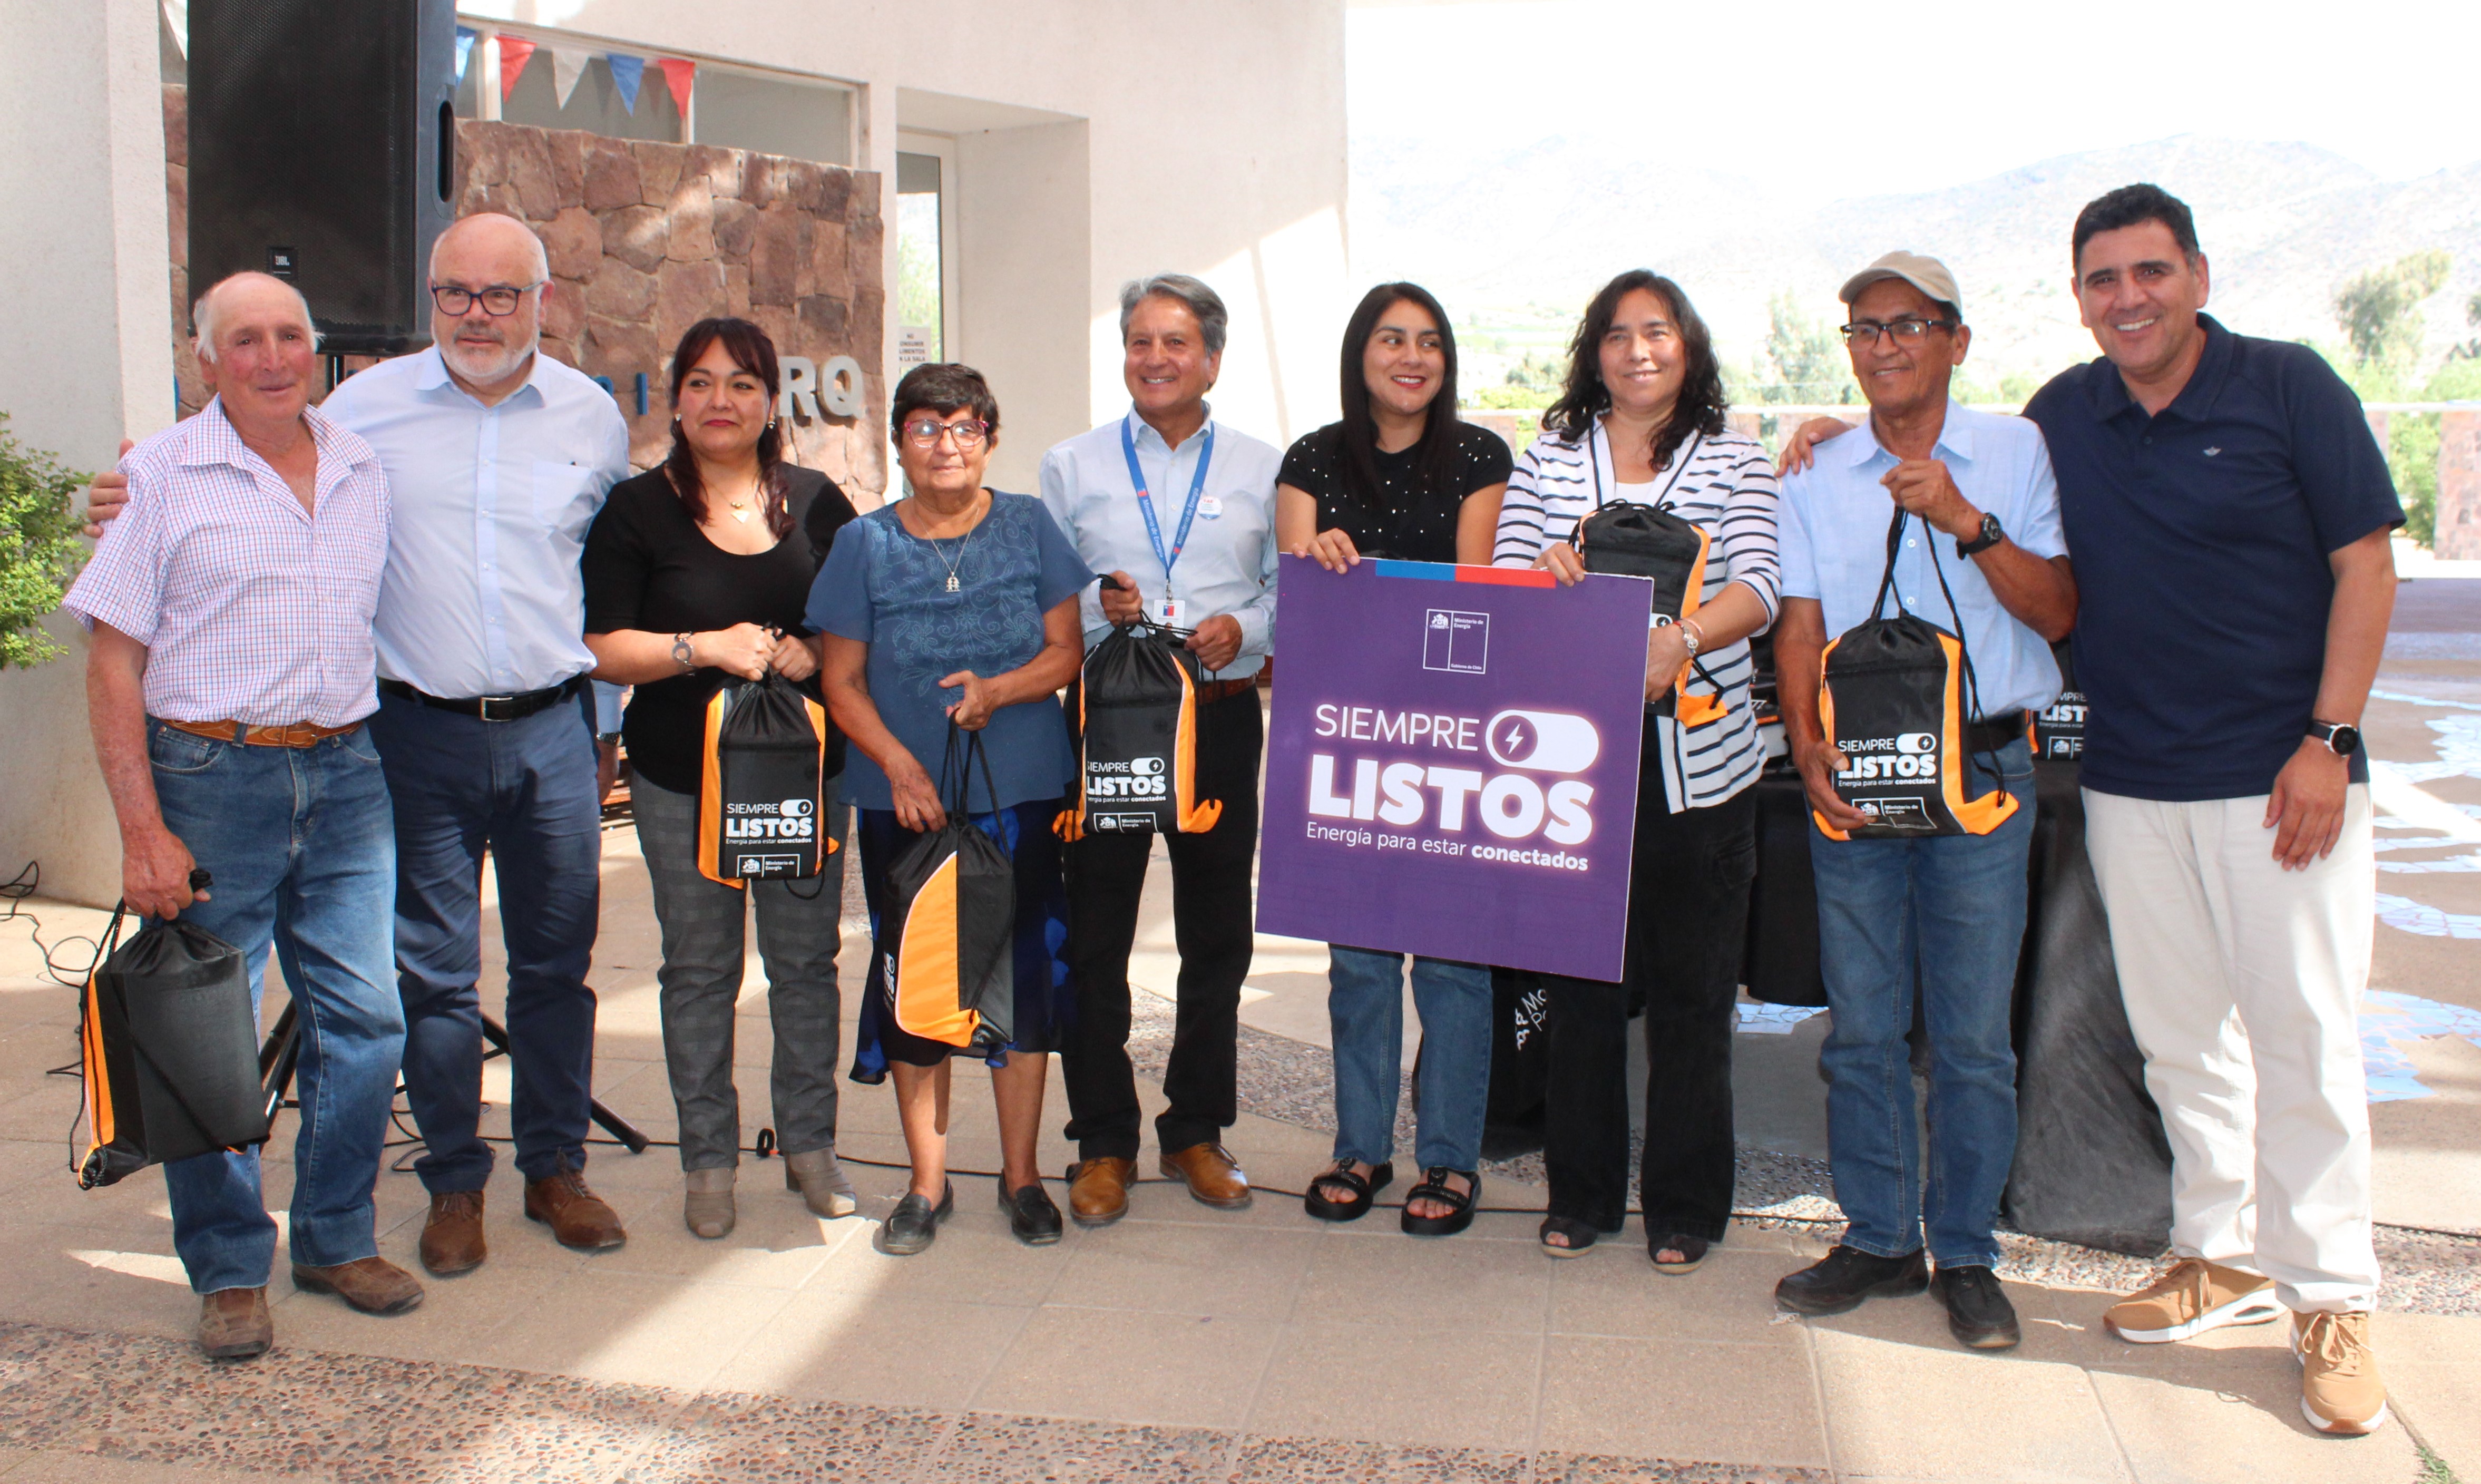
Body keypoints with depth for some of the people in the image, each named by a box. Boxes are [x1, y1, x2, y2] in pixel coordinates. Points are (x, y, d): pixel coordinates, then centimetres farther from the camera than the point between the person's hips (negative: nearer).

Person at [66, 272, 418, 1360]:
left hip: (345, 777, 4)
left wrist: (365, 760, 12)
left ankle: (337, 1240, 22)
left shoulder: (365, 472, 11)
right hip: (211, 778, -4)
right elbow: (114, 663, -4)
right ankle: (229, 1271, 17)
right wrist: (142, 831, -10)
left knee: (364, 1017, 5)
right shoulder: (162, 474, -1)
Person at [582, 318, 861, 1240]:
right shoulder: (636, 510, 0)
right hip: (682, 775, -2)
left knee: (806, 962, 7)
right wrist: (709, 648, -17)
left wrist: (810, 654, -11)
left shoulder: (816, 503, 7)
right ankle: (708, 1159, 18)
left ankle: (810, 1144, 21)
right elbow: (603, 647, -5)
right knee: (699, 969, 6)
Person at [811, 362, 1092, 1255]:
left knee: (1026, 972, 4)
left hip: (1023, 795, 0)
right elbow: (842, 680, 2)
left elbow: (1065, 652, 2)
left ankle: (1021, 1175, 19)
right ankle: (928, 1182, 20)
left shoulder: (1029, 526, 3)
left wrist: (997, 690, -17)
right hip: (904, 801, 0)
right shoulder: (865, 544, 3)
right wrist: (899, 764, -13)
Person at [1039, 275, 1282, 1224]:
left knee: (1218, 936, 8)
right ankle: (1103, 1143, 16)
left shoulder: (1262, 471, 9)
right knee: (1094, 938, 2)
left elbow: (1293, 594, 7)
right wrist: (1099, 608, -13)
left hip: (1222, 719, 1)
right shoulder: (1071, 468, 9)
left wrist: (1241, 629, -13)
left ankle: (1197, 1130, 23)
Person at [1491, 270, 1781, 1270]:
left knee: (1692, 988, 4)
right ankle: (1582, 1195, 22)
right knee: (1578, 982, 7)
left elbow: (1758, 588, -7)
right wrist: (1538, 569, -17)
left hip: (1697, 759, -1)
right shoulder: (1547, 460, 11)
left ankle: (1684, 1207, 18)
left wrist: (1680, 638, -26)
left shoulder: (1734, 463, 6)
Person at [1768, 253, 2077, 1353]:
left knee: (1973, 1034, 2)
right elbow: (1800, 626, 6)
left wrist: (1966, 520, -14)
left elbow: (2057, 611, -2)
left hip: (1982, 774, -2)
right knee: (1861, 1027, 7)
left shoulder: (2015, 453, 4)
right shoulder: (1817, 481, 10)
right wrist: (1807, 746, -9)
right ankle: (1878, 1238, 21)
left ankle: (1966, 1255, 17)